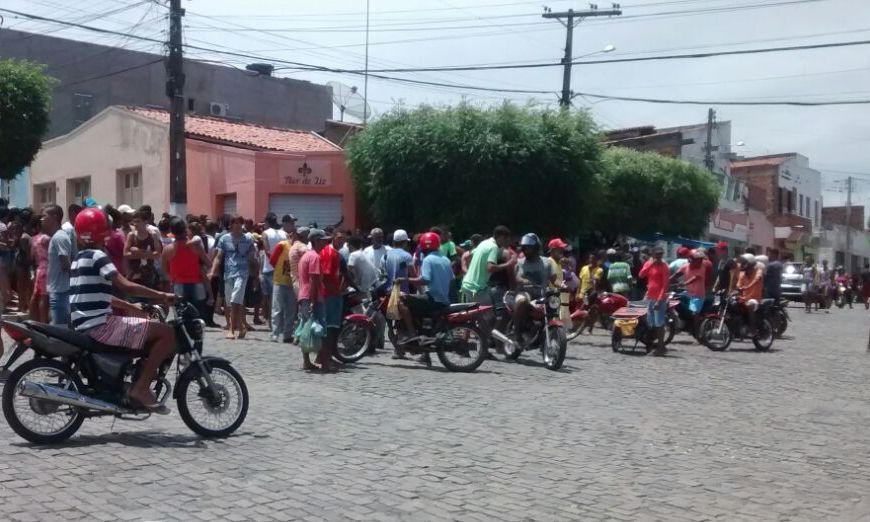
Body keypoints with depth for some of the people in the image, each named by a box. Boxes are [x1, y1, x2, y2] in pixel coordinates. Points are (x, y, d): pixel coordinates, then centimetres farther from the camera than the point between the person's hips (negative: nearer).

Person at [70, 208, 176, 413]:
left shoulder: (80, 258, 19)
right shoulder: (97, 256, -11)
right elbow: (127, 286, -21)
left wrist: (132, 307, 24)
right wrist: (161, 295, -14)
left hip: (87, 326, 10)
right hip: (100, 326, -10)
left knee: (151, 335, 26)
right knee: (167, 333, -13)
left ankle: (140, 386, 20)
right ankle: (141, 387, -13)